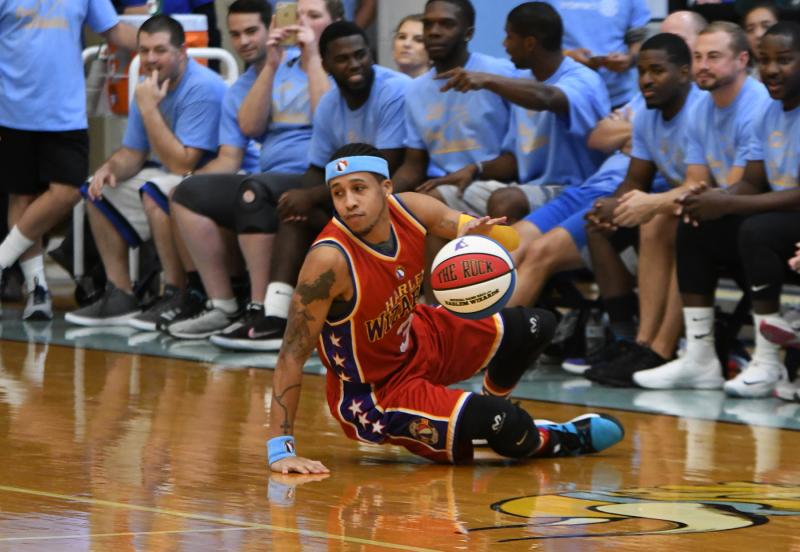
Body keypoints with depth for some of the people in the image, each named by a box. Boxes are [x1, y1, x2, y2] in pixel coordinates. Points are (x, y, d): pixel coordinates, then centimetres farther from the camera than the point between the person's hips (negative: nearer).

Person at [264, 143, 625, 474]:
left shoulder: (411, 209, -16)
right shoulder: (330, 260, -33)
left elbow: (507, 240, -8)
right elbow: (293, 353, -31)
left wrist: (477, 235, -34)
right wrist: (280, 448, -35)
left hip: (417, 341, 7)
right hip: (372, 393, -7)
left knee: (536, 326, 6)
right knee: (501, 422, -24)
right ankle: (553, 441, 14)